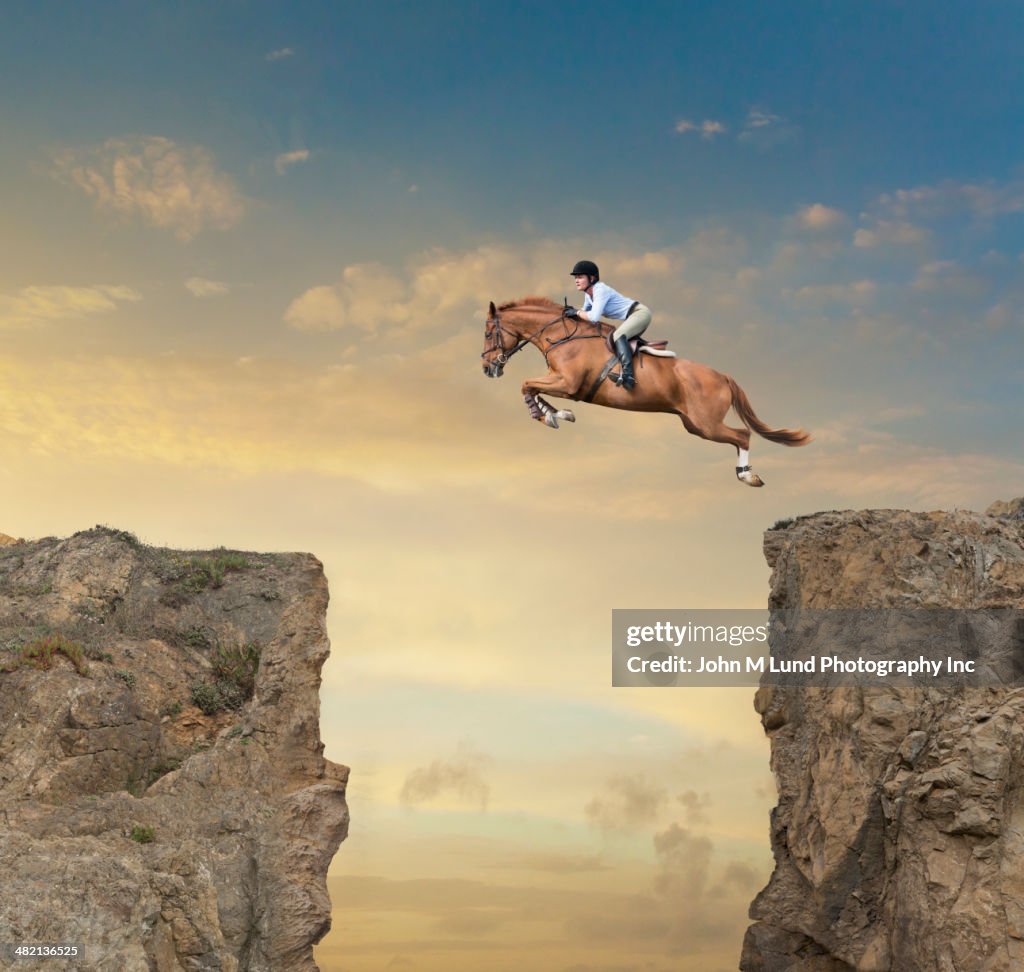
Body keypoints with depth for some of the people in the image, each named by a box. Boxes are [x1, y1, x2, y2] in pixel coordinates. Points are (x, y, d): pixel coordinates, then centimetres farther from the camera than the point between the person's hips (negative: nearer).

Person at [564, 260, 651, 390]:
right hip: (631, 318, 11)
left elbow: (594, 317, -30)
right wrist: (572, 313, -3)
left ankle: (628, 376, -42)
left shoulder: (600, 290, -20)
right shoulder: (588, 294, 10)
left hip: (640, 313, -11)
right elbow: (586, 315, 15)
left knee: (618, 335, -28)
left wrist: (576, 313, -16)